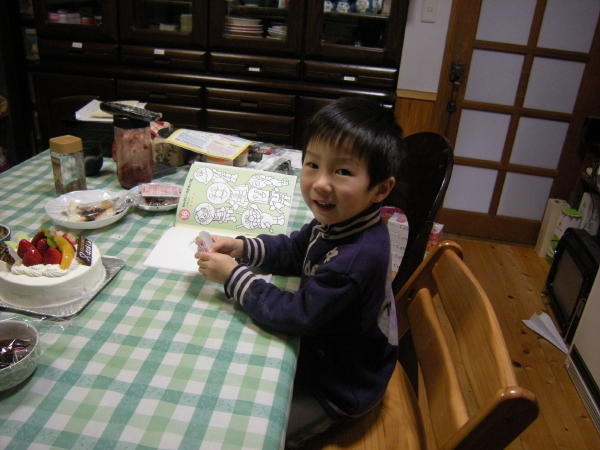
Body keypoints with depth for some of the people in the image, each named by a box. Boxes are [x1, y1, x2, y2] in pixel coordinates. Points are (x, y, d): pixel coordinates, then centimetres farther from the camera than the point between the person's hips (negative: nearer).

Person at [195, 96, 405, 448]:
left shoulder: (357, 258, -39)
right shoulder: (338, 222, -11)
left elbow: (297, 315, -31)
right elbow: (292, 252, 5)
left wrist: (233, 275, -24)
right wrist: (242, 248, -11)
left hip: (338, 389, -8)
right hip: (323, 350, 8)